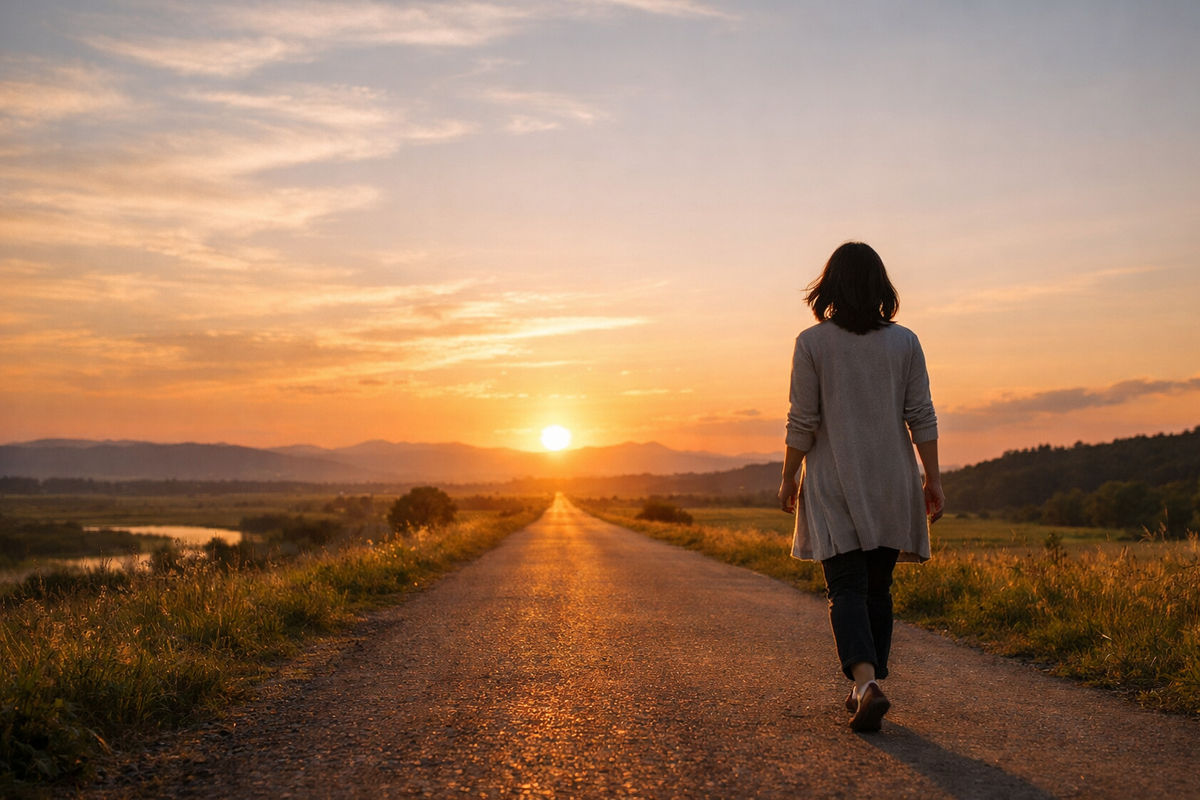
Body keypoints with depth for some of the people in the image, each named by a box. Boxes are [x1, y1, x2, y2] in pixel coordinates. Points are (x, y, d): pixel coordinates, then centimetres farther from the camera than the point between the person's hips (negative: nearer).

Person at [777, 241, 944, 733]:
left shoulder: (812, 343, -6)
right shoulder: (904, 342, 1)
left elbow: (802, 421, -7)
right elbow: (922, 418, 0)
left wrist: (788, 478, 3)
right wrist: (933, 479, 6)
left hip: (834, 485, -3)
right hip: (891, 482, 3)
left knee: (846, 588, -2)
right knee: (878, 587, 14)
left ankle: (865, 681, -23)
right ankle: (868, 687, 21)